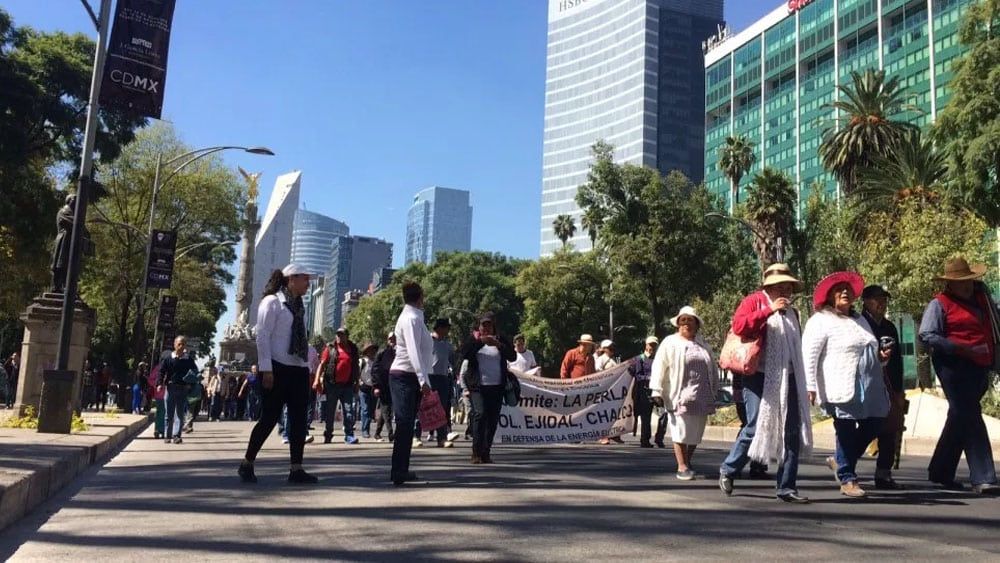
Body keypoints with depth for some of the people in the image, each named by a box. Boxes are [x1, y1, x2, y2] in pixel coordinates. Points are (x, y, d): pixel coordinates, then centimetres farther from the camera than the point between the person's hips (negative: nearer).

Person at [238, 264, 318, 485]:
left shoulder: (300, 306, 16)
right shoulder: (272, 302, -6)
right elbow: (262, 337, -12)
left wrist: (308, 367, 12)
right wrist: (266, 369, -18)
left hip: (298, 369, 7)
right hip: (278, 368, -7)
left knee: (299, 419, 3)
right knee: (270, 417, -3)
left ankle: (296, 469, 7)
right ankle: (247, 464, 12)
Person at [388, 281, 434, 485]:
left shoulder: (413, 317, 16)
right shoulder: (412, 319, -14)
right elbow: (414, 352, -24)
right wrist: (423, 380, -29)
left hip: (408, 377, 10)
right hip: (406, 377, -10)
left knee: (406, 424, 13)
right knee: (405, 424, -11)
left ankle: (400, 470, 20)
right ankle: (398, 472, -11)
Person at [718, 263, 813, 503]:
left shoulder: (791, 312, 21)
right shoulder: (754, 301, 1)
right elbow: (739, 325, -17)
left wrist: (802, 381, 18)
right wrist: (769, 310, -20)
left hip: (787, 378, 7)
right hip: (759, 376, -6)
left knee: (792, 432, 1)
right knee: (755, 427, -8)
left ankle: (786, 487, 8)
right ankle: (728, 470, 14)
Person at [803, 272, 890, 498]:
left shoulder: (860, 320, 23)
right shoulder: (820, 321, -3)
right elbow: (809, 356, -10)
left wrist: (881, 357, 13)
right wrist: (810, 387, -17)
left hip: (870, 388, 8)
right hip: (842, 390, -8)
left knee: (873, 425, 7)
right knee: (847, 431, -2)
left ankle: (839, 461, 27)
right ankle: (847, 479, 11)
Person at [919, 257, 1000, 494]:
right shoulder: (940, 303, -5)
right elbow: (927, 335, -13)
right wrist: (960, 348, -18)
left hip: (980, 367, 7)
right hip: (954, 366, -7)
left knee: (960, 418, 13)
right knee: (969, 417, -10)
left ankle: (941, 472, 24)